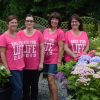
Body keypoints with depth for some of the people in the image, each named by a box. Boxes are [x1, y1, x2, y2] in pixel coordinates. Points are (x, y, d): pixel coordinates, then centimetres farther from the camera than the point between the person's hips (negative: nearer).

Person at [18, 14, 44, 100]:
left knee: (34, 85, 12)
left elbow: (42, 49, 0)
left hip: (35, 65, 0)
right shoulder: (20, 34, -3)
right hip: (24, 66, 1)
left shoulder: (38, 33, -4)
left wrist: (41, 63, -3)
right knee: (25, 86, 12)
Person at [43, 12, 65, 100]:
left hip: (54, 60, -5)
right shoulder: (46, 31, 8)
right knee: (49, 80, 11)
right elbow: (43, 45, 13)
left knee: (51, 80, -8)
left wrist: (59, 61, -12)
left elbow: (61, 48, -9)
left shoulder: (60, 32, -7)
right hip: (45, 60, 5)